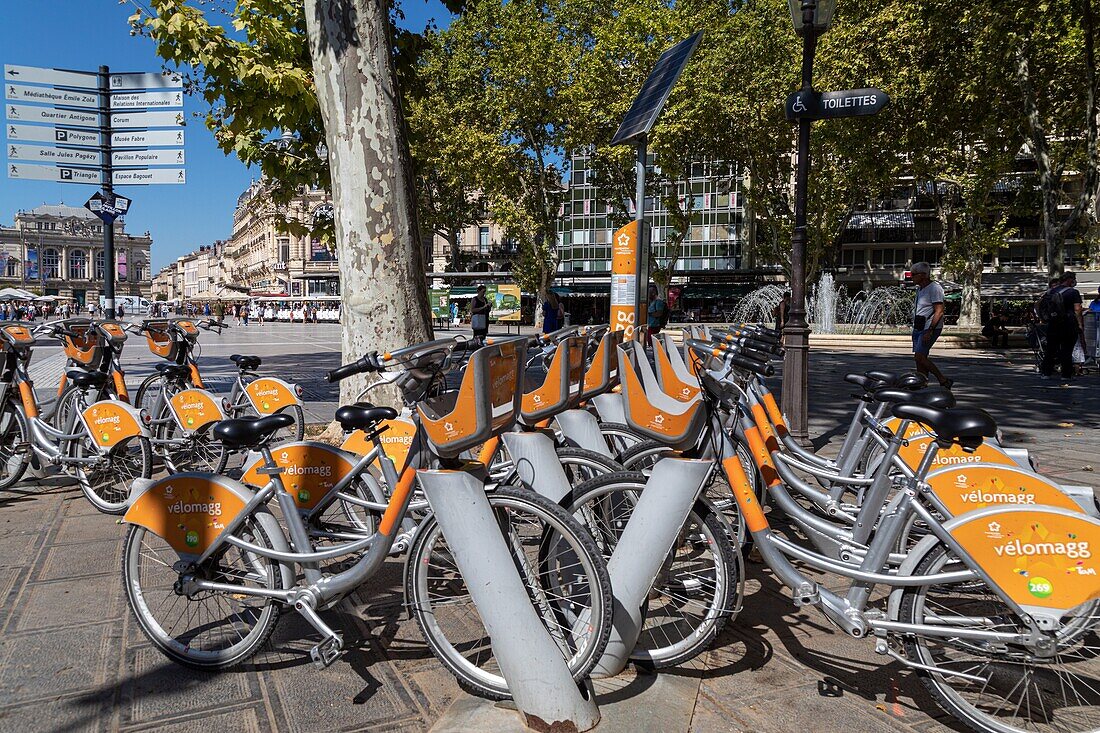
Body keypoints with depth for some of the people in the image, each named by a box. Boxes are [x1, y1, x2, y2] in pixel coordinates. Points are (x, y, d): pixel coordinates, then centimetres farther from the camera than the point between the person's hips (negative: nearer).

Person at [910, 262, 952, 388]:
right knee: (920, 358, 7)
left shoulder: (934, 288, -13)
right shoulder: (920, 288, 16)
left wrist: (929, 331, -25)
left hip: (930, 328, -10)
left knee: (919, 357, -16)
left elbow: (939, 312, -20)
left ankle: (944, 381, -6)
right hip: (918, 327, 10)